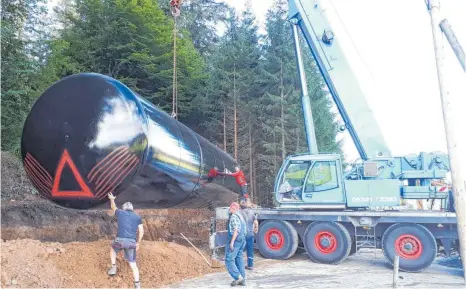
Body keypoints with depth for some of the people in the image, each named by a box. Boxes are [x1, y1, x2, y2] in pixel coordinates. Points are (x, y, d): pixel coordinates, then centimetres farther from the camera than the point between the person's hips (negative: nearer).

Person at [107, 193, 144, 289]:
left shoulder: (120, 213, 14)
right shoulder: (137, 217, 17)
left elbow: (113, 207, 36)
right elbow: (141, 231, 10)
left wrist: (112, 199, 55)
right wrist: (138, 243, 20)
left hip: (120, 240, -1)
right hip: (132, 242, 1)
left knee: (113, 249, 34)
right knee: (133, 264, 9)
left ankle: (113, 267, 21)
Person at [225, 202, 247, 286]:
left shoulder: (234, 216, -12)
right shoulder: (240, 216, 17)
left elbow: (236, 230, -21)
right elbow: (244, 230, 18)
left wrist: (232, 242, -23)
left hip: (235, 240, -9)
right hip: (242, 240, 9)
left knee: (229, 260, -5)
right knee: (239, 259, 12)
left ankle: (238, 277, -11)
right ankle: (242, 279, 13)